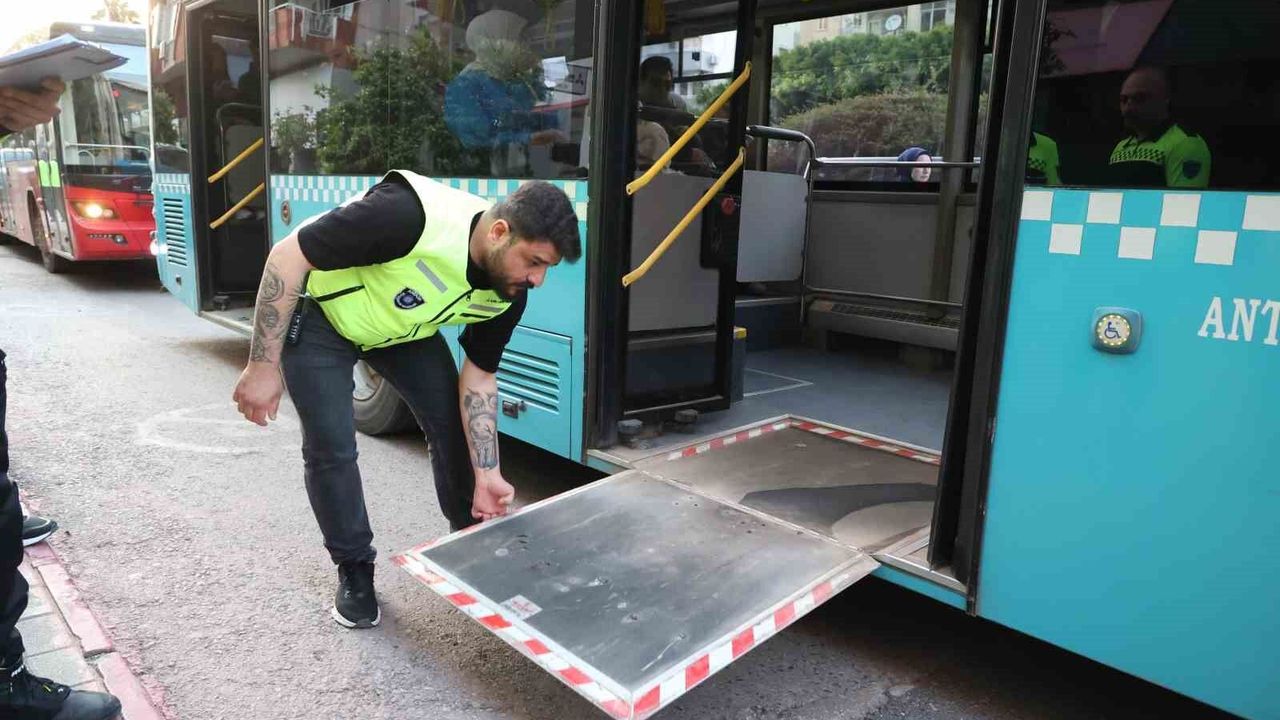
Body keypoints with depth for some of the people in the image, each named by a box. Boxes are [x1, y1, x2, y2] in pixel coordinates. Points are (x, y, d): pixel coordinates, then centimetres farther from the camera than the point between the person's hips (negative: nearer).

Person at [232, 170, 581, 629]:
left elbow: (478, 377, -8)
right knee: (331, 448, -8)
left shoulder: (508, 293, -19)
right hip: (319, 314, -5)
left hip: (404, 328, 5)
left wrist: (487, 473, -15)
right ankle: (354, 570, 16)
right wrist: (264, 364, -28)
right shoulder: (410, 216, -41)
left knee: (452, 424, -1)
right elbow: (289, 256, -31)